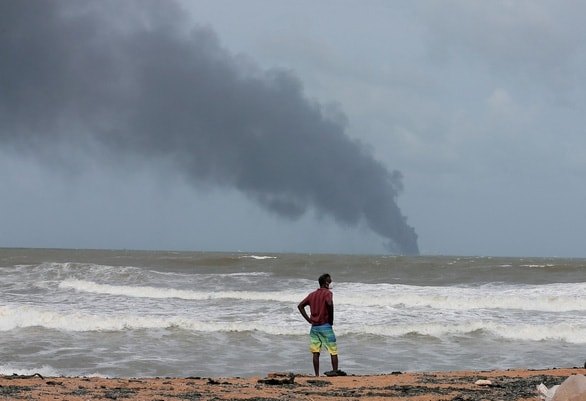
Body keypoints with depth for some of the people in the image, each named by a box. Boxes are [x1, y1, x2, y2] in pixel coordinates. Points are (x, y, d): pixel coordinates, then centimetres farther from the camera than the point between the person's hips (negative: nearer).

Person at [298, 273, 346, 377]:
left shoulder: (312, 294, 13)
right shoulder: (327, 293, -7)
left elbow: (300, 306, 13)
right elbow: (329, 303, -28)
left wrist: (309, 319, 9)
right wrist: (331, 319, -15)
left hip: (314, 326, 6)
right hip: (325, 326, -6)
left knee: (316, 353, 4)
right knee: (333, 351, 3)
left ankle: (317, 375, 2)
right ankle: (335, 371, -3)